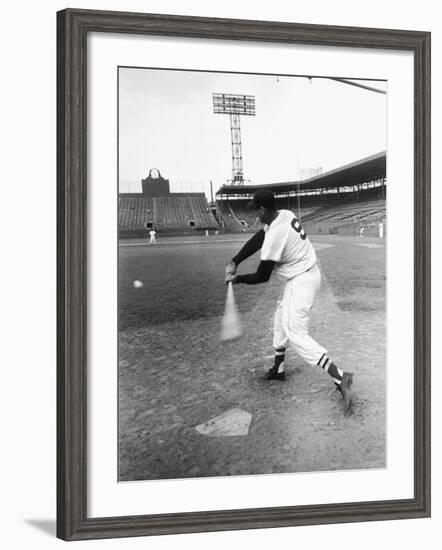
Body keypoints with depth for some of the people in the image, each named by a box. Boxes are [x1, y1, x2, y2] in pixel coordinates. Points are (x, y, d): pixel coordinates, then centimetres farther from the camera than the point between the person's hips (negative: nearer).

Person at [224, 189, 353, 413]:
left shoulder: (275, 235, -26)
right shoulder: (285, 215, 0)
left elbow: (262, 276, -16)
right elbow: (257, 240, 6)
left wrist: (237, 279, 0)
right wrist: (234, 262, -2)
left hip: (302, 281, -10)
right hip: (299, 278, 10)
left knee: (297, 335, -11)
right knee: (281, 319, 24)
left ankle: (339, 377, -21)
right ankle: (278, 369, 38)